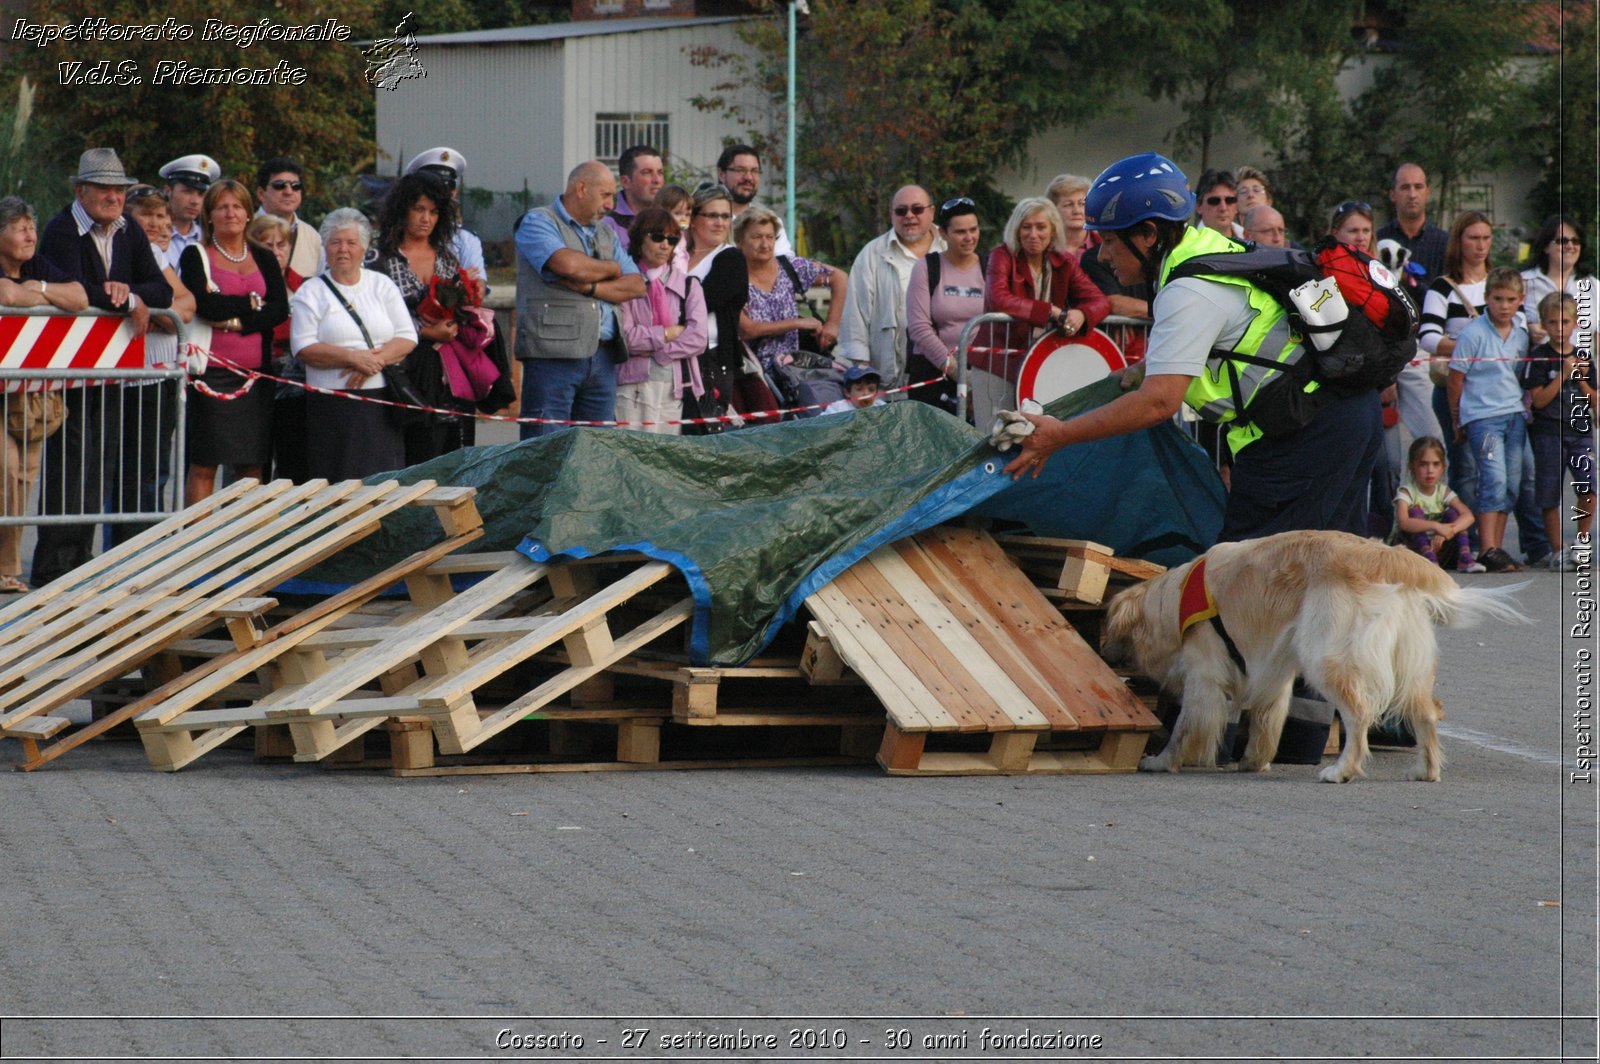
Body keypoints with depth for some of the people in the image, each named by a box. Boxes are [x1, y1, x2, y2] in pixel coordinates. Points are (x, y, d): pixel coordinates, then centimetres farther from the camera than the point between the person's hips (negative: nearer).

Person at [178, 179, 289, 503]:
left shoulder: (264, 260, 15)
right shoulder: (196, 256, 4)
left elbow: (280, 309, 2)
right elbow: (203, 305, -11)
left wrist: (236, 322, -11)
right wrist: (251, 304, -3)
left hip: (256, 373, 4)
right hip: (213, 368, -4)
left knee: (253, 468, 3)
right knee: (204, 465, -5)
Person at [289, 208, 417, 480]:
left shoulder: (382, 285, 14)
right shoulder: (311, 292, 5)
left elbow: (408, 338, 6)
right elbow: (303, 348, -6)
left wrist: (376, 360, -12)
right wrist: (353, 358, -17)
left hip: (381, 401, 3)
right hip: (332, 404, -3)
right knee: (337, 485, -7)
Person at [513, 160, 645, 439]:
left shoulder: (606, 233, 22)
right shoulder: (538, 222, 1)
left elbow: (637, 286, 11)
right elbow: (567, 264, -18)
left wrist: (591, 287, -7)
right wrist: (611, 269, 1)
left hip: (602, 359, 7)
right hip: (554, 353, -7)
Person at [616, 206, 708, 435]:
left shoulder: (688, 285, 13)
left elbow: (698, 339, 1)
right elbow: (624, 336, -8)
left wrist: (654, 350, -6)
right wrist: (669, 333, -3)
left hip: (676, 384, 3)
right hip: (634, 384, -3)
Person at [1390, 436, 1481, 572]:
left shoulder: (1443, 491, 0)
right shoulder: (1406, 492, -12)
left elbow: (1468, 516, -15)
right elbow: (1403, 522, -33)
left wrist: (1446, 532, -33)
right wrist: (1436, 526, -43)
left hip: (1437, 549, 4)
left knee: (1452, 513, -13)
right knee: (1416, 512, -26)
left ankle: (1465, 558, -25)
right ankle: (1430, 561, -42)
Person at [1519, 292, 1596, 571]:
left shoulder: (1583, 357, 9)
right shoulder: (1539, 358, -3)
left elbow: (1592, 401, 10)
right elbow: (1539, 400, -10)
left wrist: (1581, 379, -7)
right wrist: (1564, 374, -15)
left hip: (1580, 431, 2)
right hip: (1548, 432, -2)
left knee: (1588, 485, -16)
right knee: (1550, 496, 1)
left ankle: (1582, 541, -1)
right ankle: (1556, 550, 12)